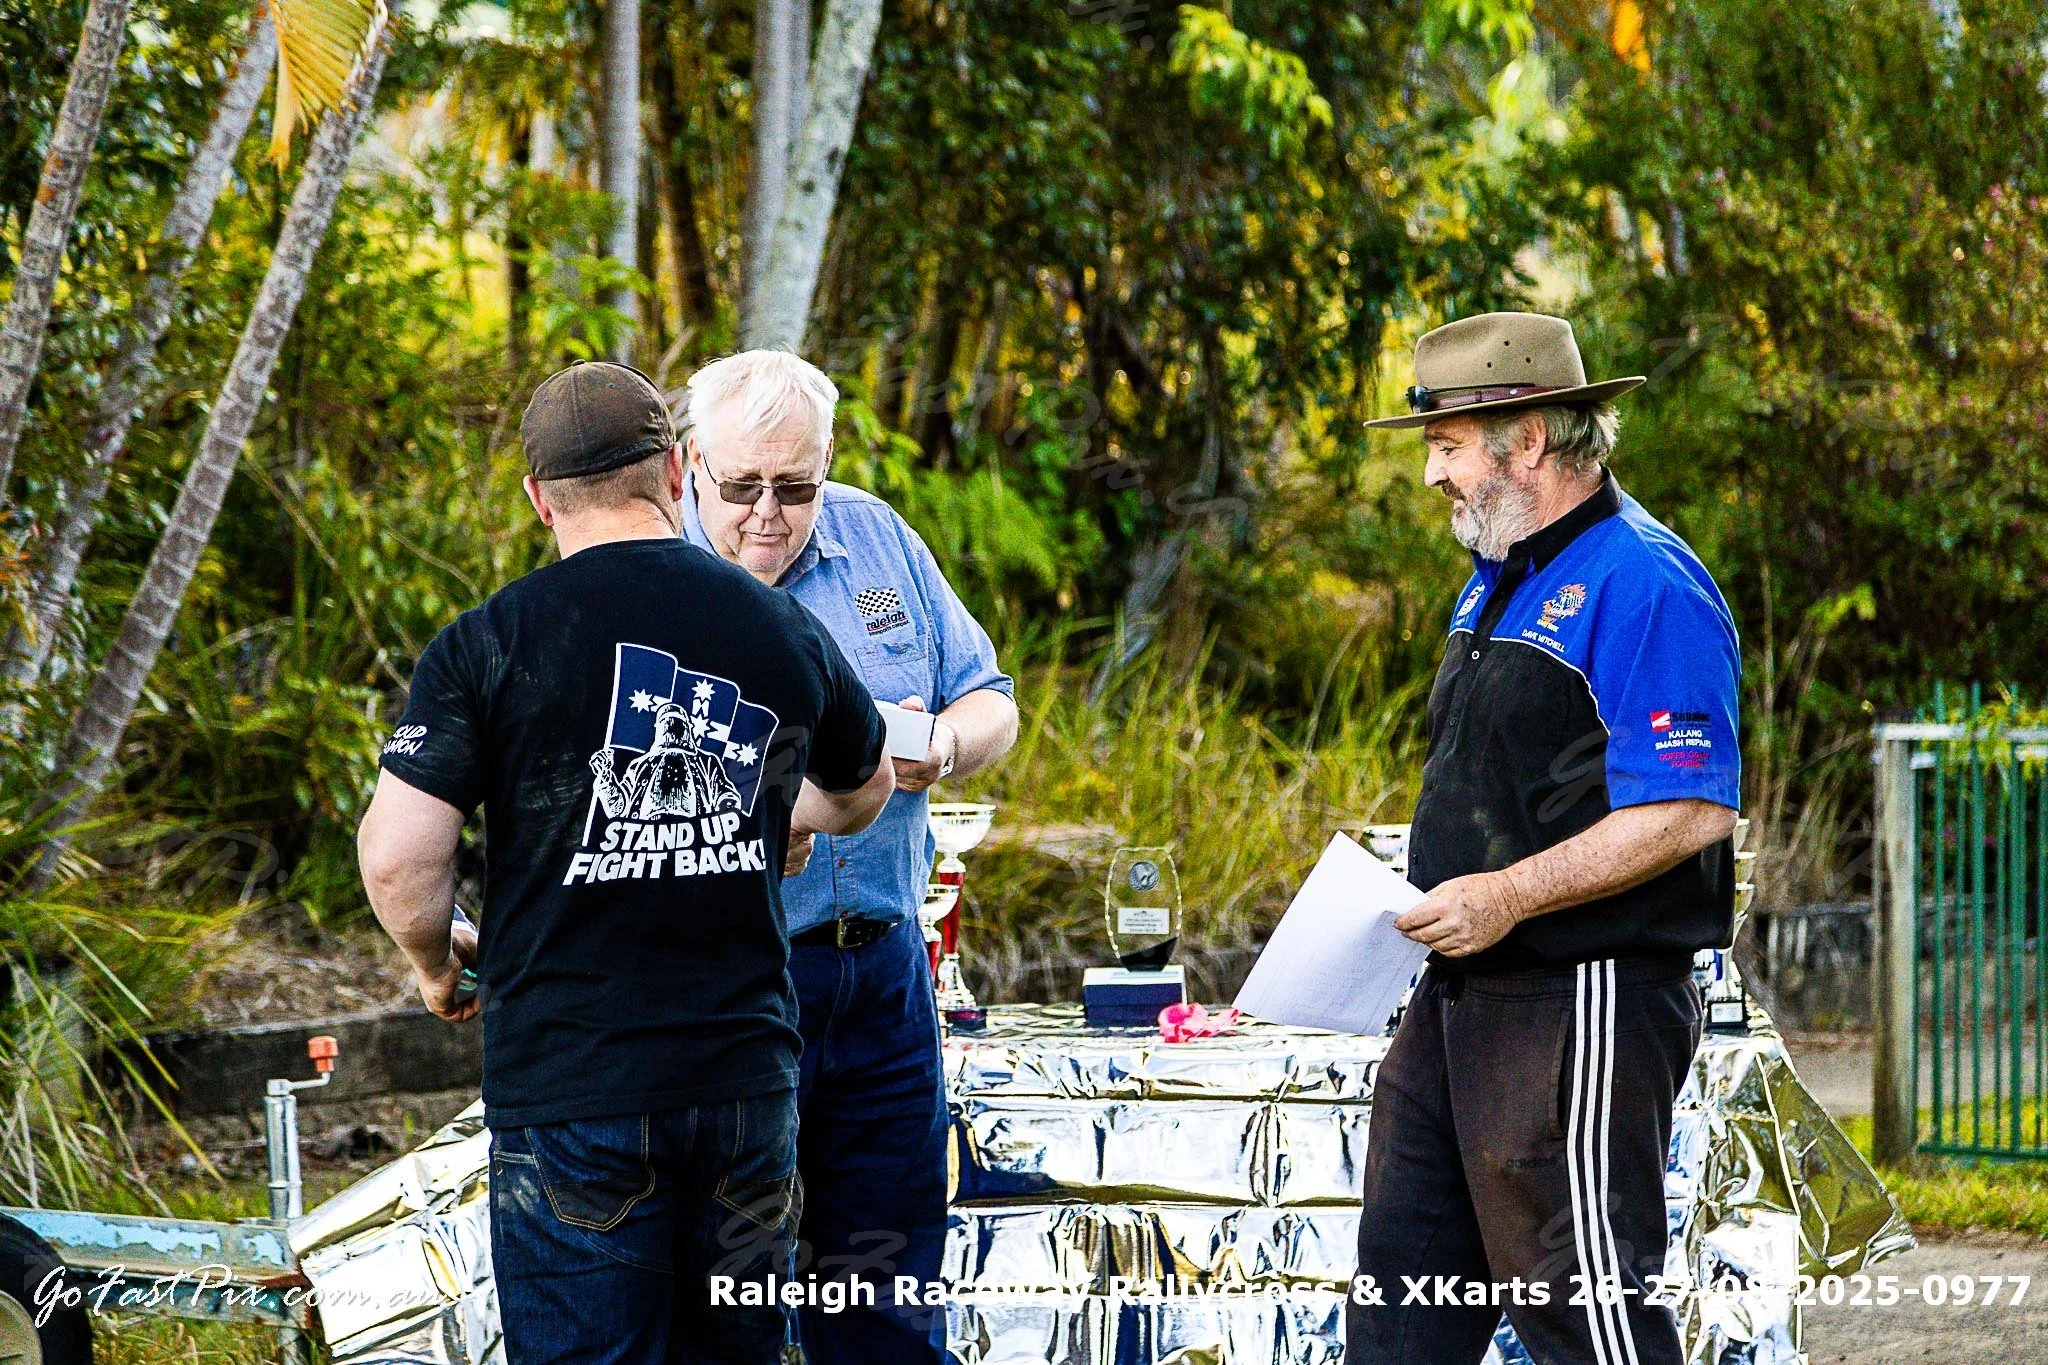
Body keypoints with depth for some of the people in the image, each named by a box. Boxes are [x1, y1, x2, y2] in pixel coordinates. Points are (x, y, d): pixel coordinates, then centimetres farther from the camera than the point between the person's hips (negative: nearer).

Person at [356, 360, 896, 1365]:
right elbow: (864, 792, 24)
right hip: (746, 1078, 4)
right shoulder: (783, 631, 5)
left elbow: (396, 859, -13)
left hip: (569, 1094, -3)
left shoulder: (487, 645, -8)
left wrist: (437, 966, 7)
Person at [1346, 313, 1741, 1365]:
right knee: (1403, 1278, 10)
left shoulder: (1644, 586, -14)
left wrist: (1506, 897, -22)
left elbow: (1690, 813, -21)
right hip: (1458, 997, 10)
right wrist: (1409, 890, 13)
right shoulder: (1498, 583, 18)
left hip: (1583, 1007, -10)